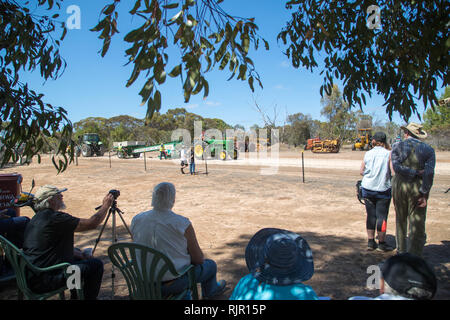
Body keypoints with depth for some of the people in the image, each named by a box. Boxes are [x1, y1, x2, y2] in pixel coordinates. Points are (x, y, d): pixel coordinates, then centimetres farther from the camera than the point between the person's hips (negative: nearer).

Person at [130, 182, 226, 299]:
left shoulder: (136, 220, -8)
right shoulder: (182, 224, -23)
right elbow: (198, 259, -12)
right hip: (173, 284, -5)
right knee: (211, 264, 21)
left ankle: (184, 295, 47)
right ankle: (209, 292, 49)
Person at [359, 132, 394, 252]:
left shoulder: (368, 153, 2)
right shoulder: (388, 154, -6)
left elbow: (361, 171, 5)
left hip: (367, 188, 3)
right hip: (383, 189, -3)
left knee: (370, 215, 11)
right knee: (382, 216, 4)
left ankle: (370, 242, 17)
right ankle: (382, 243, 11)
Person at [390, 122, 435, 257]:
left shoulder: (398, 147, 1)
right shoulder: (428, 149, 1)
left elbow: (396, 167, -14)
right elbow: (429, 173, -9)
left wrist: (415, 173, -9)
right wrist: (424, 193, -10)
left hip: (399, 187, 1)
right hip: (418, 189, -1)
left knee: (401, 221, 16)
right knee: (417, 224, 3)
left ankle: (401, 251, 29)